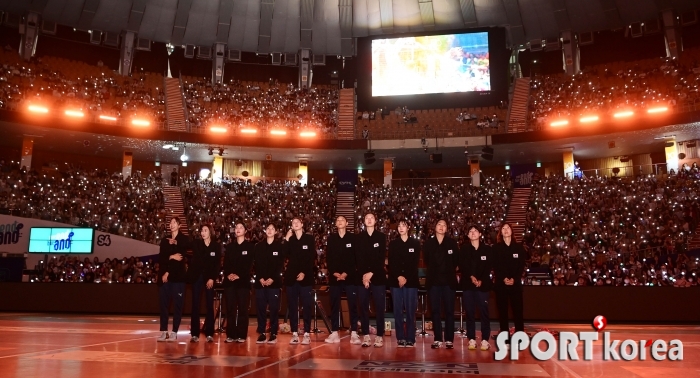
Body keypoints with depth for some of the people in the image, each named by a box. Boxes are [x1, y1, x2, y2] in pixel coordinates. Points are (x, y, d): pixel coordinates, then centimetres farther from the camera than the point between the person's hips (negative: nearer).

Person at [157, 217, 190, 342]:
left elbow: (181, 257, -8)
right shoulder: (164, 241, 15)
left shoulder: (184, 240, 1)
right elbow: (161, 258, 5)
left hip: (178, 276, -4)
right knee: (163, 304, 2)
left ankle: (174, 332, 2)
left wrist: (168, 273, -10)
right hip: (164, 276, 4)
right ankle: (164, 331, 8)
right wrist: (171, 257, -13)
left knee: (177, 305, -3)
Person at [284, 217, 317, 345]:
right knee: (292, 306, 3)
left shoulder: (309, 239, 4)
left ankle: (307, 334, 4)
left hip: (305, 277, -2)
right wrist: (286, 240, -6)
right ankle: (294, 334, 10)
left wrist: (304, 272, -10)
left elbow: (312, 258, -2)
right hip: (291, 277, 3)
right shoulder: (290, 239, 11)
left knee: (306, 306, -2)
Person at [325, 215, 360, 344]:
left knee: (352, 305, -3)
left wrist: (346, 273, -11)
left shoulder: (352, 238, 2)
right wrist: (334, 272, -8)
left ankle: (354, 334, 0)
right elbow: (328, 257, 5)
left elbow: (355, 257, -3)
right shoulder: (331, 238, 9)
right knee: (334, 305, 5)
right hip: (334, 277, 2)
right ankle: (334, 333, 12)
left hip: (350, 276, -2)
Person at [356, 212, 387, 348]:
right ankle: (366, 336, 11)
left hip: (378, 276, -1)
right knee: (363, 307, 3)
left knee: (379, 307, 0)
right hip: (362, 277, 1)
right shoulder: (359, 237, 6)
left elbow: (381, 257, -2)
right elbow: (358, 258, 0)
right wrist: (363, 274, -11)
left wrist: (371, 273, -11)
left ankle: (379, 336, 6)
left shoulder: (381, 237, 4)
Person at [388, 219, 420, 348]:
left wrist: (406, 278, -9)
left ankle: (410, 339, 5)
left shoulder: (415, 243, 6)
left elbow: (414, 263, -1)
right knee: (398, 311, 1)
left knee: (410, 311, -1)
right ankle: (401, 338, 8)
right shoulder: (393, 244, 9)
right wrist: (398, 277, -11)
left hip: (411, 281, -1)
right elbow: (391, 263, 2)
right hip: (395, 281, 1)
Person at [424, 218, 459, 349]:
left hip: (449, 280, -1)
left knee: (449, 310, 2)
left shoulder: (452, 243, 0)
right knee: (435, 310, 3)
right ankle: (437, 339, 10)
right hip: (433, 280, 1)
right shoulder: (428, 243, 2)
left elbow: (456, 260, 5)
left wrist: (449, 271, 7)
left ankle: (449, 339, 8)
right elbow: (426, 260, 10)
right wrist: (434, 270, 10)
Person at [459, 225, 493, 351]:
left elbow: (489, 267, 1)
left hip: (483, 284, -1)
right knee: (469, 313, 1)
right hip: (467, 284, 1)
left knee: (484, 312, -3)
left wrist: (481, 280, -11)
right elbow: (462, 266, -2)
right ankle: (472, 340, 7)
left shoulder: (487, 249, 7)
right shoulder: (464, 249, 7)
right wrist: (471, 277, -17)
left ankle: (485, 340, 4)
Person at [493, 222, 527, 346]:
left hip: (516, 283, 0)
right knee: (502, 310, 2)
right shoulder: (496, 248, 5)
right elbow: (495, 266, -1)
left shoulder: (519, 247, 7)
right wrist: (503, 278, -15)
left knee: (517, 310, -1)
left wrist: (514, 279, -13)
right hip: (501, 283, 0)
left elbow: (521, 265, 1)